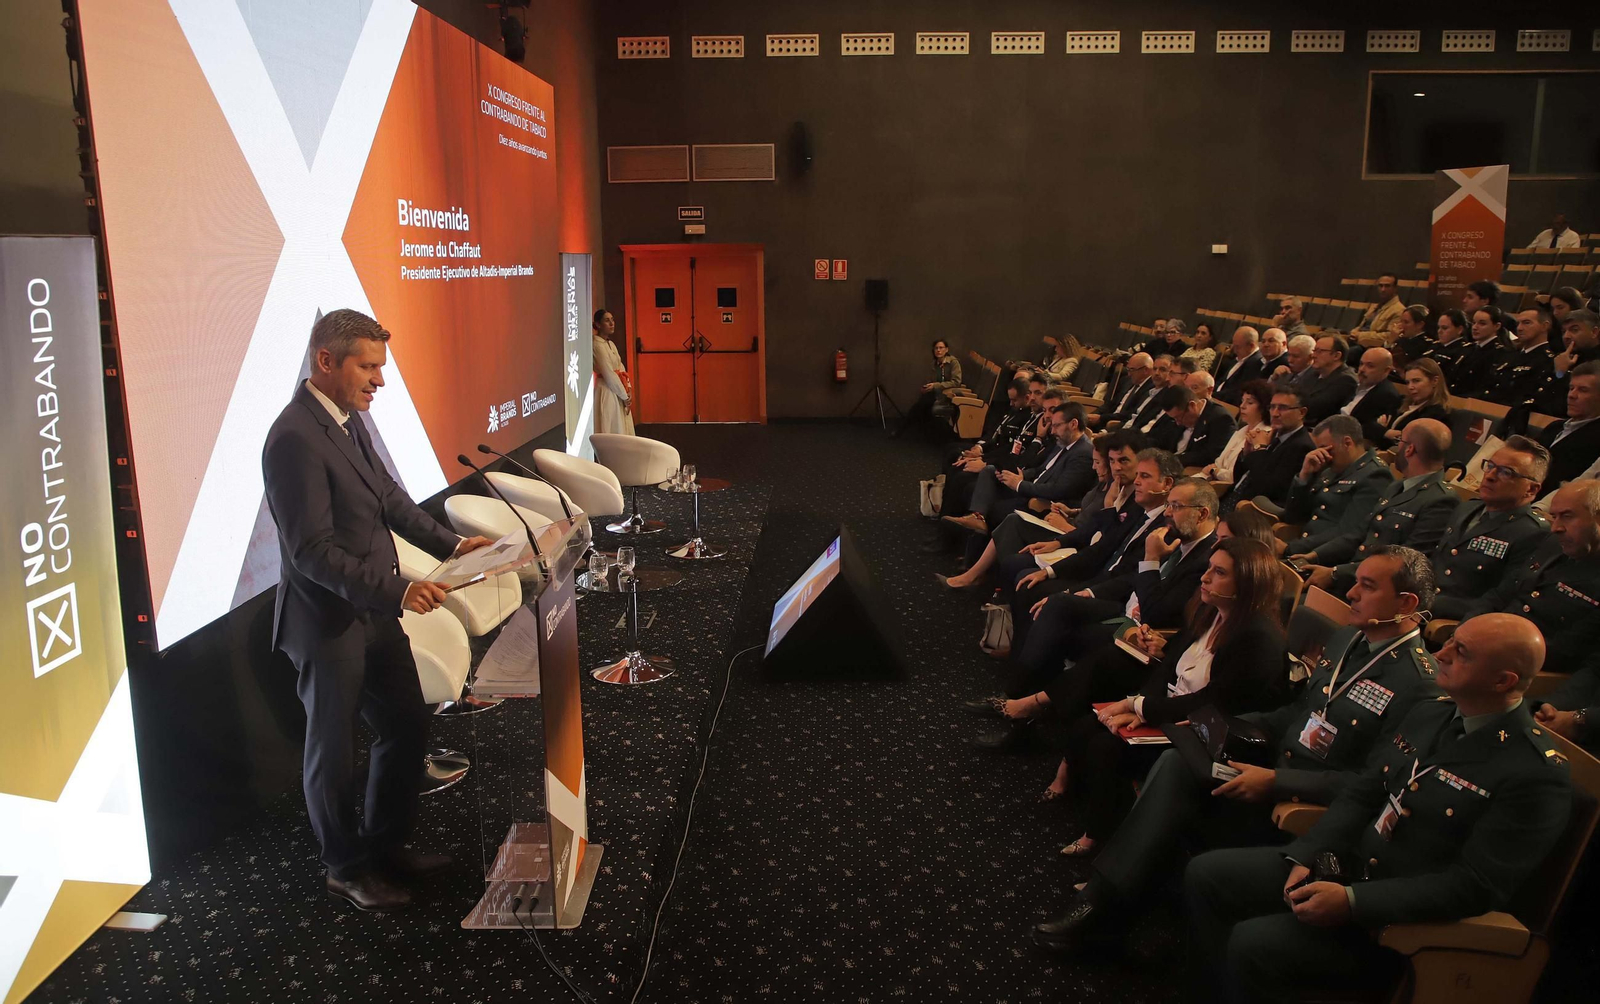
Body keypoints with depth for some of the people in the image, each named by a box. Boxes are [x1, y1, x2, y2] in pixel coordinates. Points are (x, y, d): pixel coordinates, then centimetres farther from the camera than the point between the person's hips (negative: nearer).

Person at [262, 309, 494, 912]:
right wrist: (395, 591, -31)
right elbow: (312, 551, -26)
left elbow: (388, 496, 16)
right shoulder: (295, 438, -23)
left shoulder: (349, 418, 6)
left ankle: (387, 844, 38)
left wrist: (449, 544, 6)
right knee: (335, 752, 11)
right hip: (329, 623, -9)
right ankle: (347, 869, 31)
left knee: (408, 728, 18)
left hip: (375, 613, 9)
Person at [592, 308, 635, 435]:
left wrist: (628, 388, -2)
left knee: (623, 431, 11)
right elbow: (609, 374, -18)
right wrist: (625, 396, -14)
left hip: (618, 392, 9)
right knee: (613, 431, -5)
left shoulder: (611, 344, 13)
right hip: (607, 392, -9)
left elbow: (621, 368, 12)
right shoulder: (597, 345, -15)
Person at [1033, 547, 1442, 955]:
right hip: (1275, 770, 8)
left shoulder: (1421, 683, -17)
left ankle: (1105, 910, -3)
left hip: (1313, 808, -8)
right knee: (1177, 762, -15)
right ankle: (1103, 903, -13)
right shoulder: (1346, 638, 9)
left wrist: (1276, 782, -23)